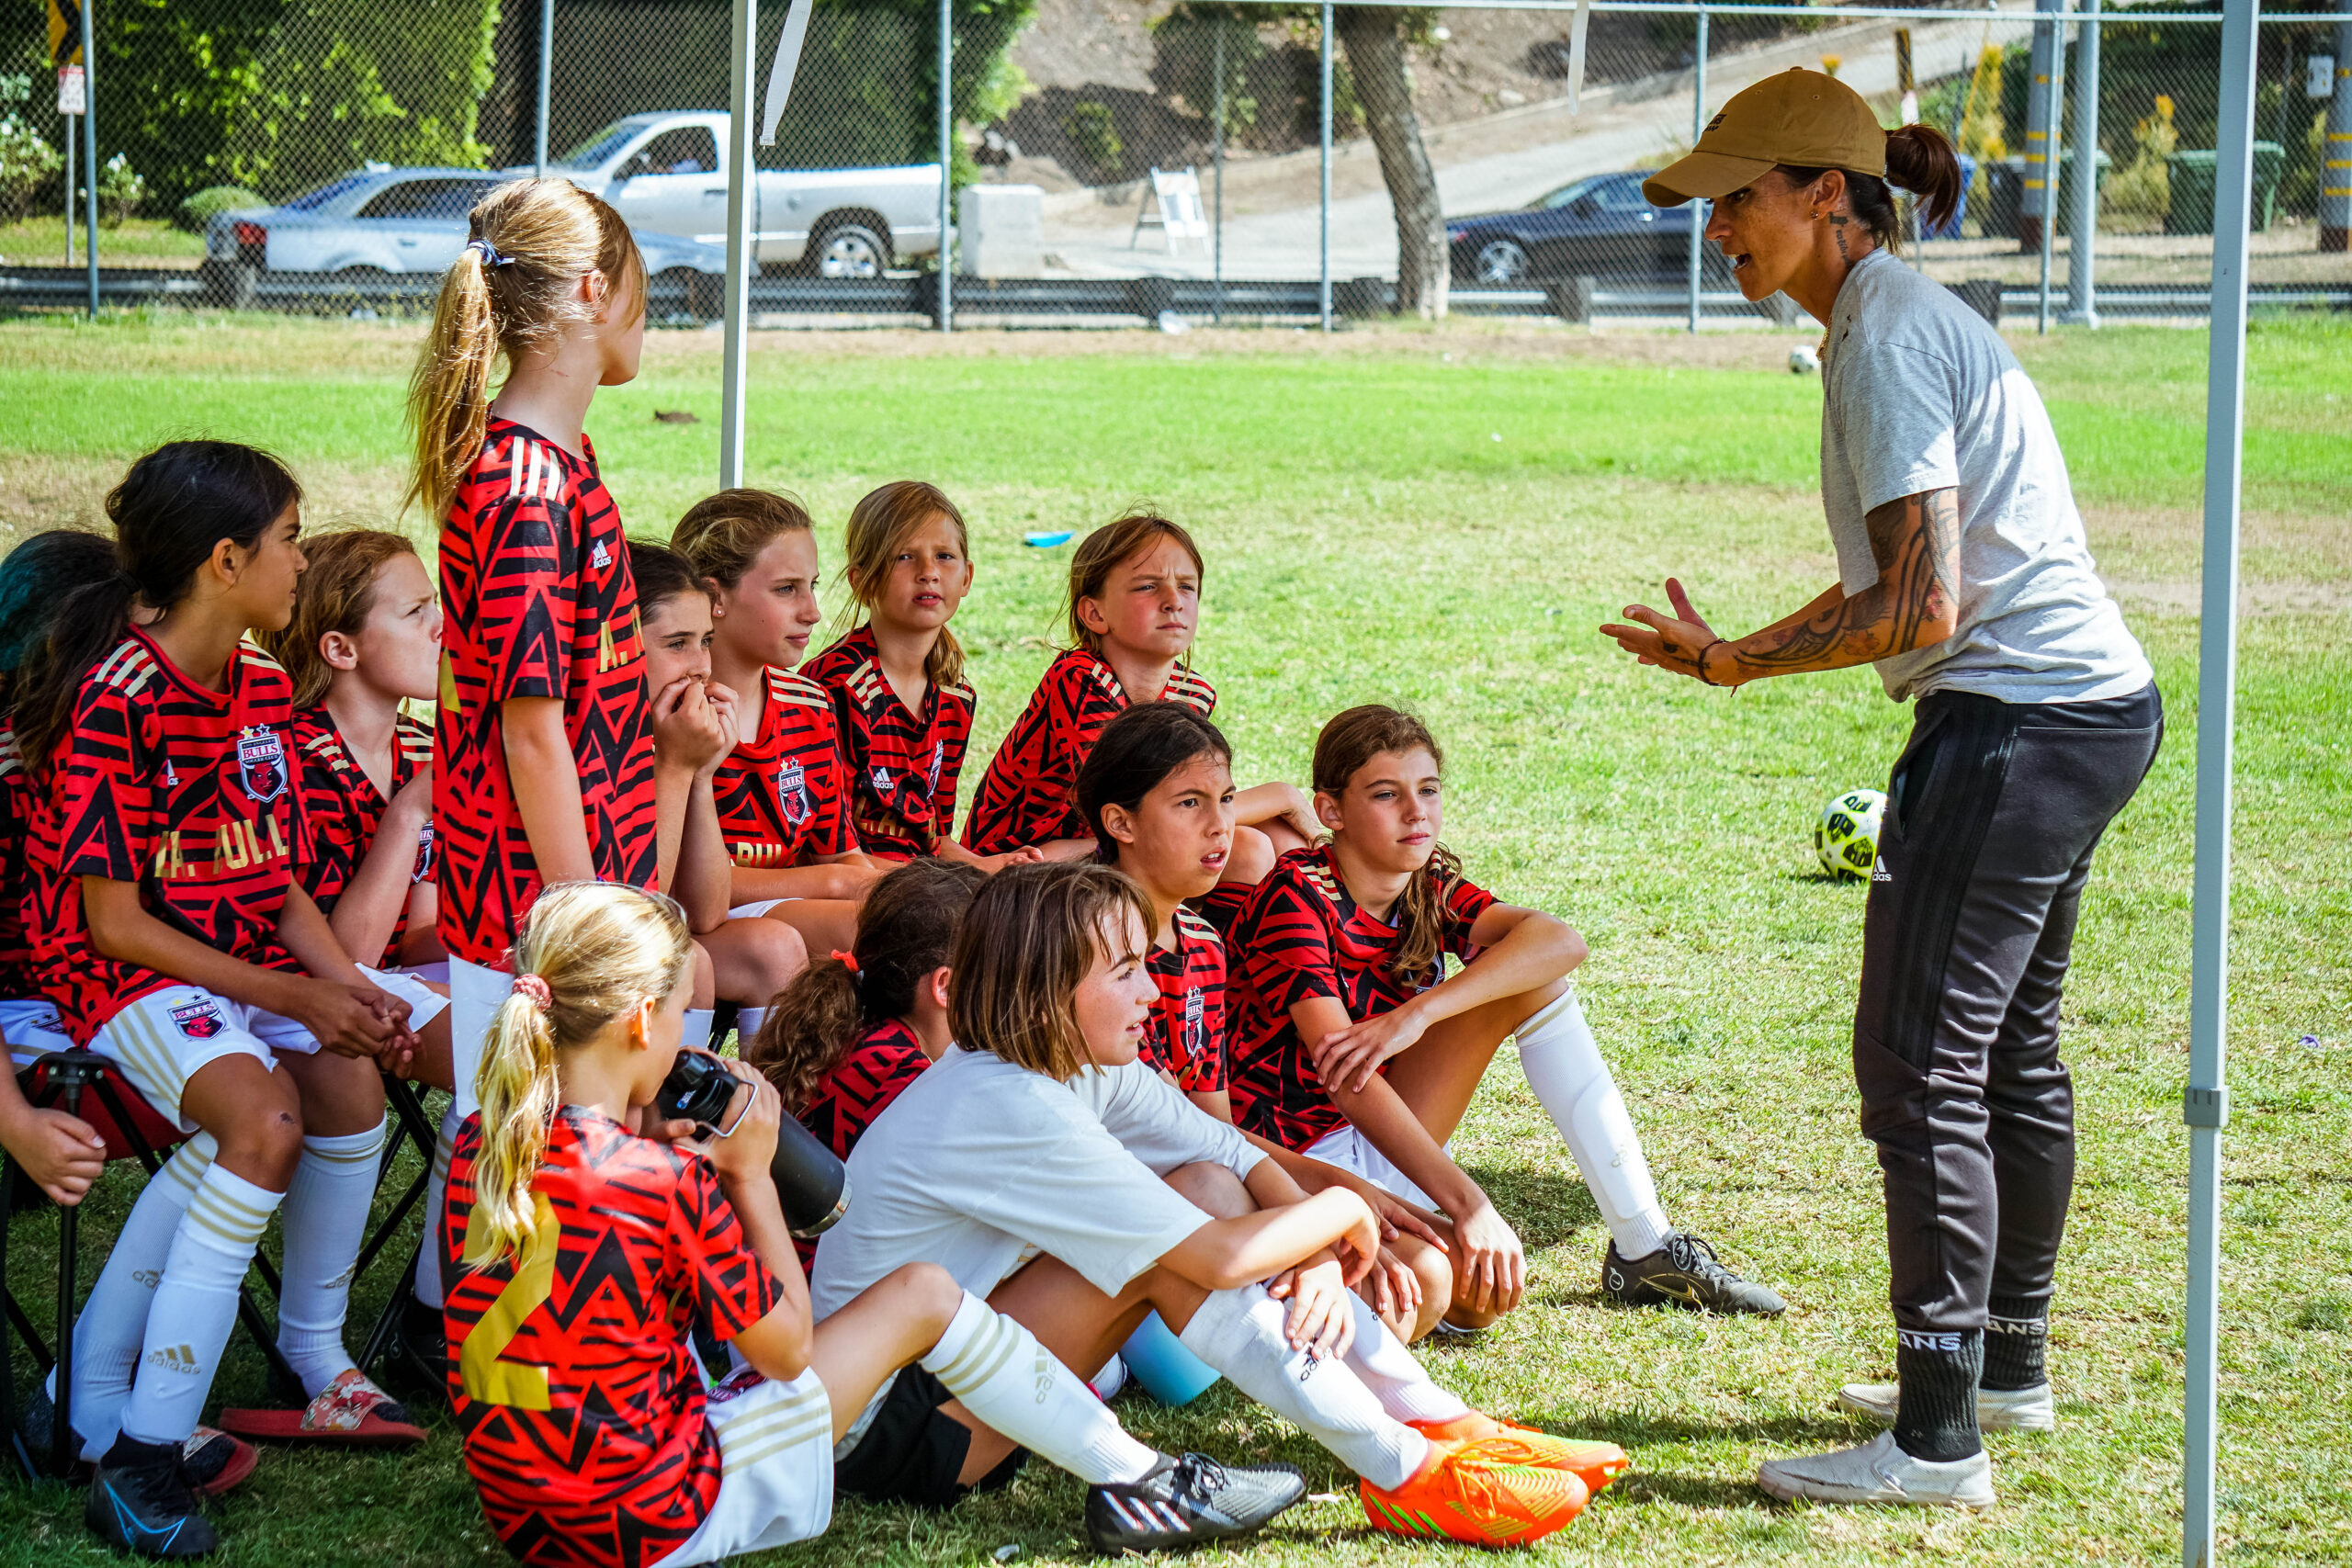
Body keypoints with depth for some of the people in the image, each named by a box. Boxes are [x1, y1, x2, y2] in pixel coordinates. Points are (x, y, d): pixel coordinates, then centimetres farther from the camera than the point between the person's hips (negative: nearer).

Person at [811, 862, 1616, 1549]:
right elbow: (1221, 1257, -28)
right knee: (1177, 1251, -24)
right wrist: (1343, 1211, -11)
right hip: (891, 1427, -9)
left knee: (1207, 1186, -4)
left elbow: (1245, 1162, 3)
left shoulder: (1076, 1065, 1)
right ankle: (1404, 1477, -19)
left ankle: (1446, 1428, -2)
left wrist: (1320, 1253, -16)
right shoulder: (1007, 1109, -27)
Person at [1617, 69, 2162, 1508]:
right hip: (2097, 707, 11)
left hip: (2018, 723, -11)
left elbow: (1923, 606, -20)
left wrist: (1737, 663, -12)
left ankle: (1940, 1439, -9)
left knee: (1920, 1064, -9)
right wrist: (1731, 650, 15)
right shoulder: (1905, 321, 17)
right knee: (2011, 1053, 21)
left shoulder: (1888, 339, -14)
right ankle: (2008, 1365, 34)